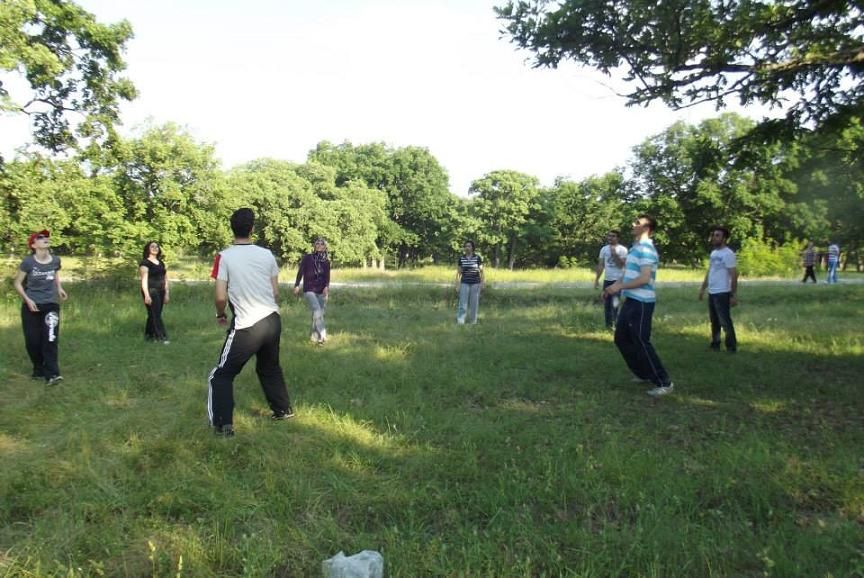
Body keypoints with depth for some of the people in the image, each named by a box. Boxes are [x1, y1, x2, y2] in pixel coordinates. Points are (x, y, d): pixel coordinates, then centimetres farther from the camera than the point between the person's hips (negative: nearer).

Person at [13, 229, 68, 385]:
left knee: (50, 339, -9)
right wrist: (27, 299, -13)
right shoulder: (28, 262, -9)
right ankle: (38, 370, 24)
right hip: (31, 306, -1)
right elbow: (17, 283, -2)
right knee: (33, 341, 4)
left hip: (51, 305, 1)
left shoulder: (55, 260, 0)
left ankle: (51, 374, -10)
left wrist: (60, 289, 6)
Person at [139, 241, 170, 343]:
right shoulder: (145, 263, -6)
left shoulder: (161, 263, 16)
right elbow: (144, 280, -13)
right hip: (151, 291, -7)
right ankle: (162, 337, -11)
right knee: (155, 315, -8)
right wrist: (147, 295, -20)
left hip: (160, 291, 7)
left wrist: (167, 293, 12)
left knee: (154, 315, 10)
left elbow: (165, 279, 17)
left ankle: (149, 336, 19)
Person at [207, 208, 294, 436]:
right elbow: (276, 293, 9)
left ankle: (224, 424, 4)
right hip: (273, 320, 5)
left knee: (222, 374, 10)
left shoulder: (225, 256, -8)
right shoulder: (267, 254, 4)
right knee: (269, 368, 27)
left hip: (247, 326, -5)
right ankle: (283, 409, 38)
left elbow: (221, 297, -10)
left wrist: (220, 315, 11)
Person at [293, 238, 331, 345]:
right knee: (317, 311, -22)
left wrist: (326, 287, -16)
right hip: (309, 290, -4)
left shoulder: (326, 262, 8)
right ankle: (322, 336, -24)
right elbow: (300, 272, -1)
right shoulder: (307, 258, 0)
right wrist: (297, 285, -9)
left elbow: (327, 277, 2)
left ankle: (313, 336, 22)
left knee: (319, 314, 5)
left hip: (321, 291, 4)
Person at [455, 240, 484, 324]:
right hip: (464, 283, 1)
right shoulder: (461, 258, 1)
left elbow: (481, 271, 0)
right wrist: (457, 284, -1)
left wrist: (482, 282, -6)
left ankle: (473, 320, 17)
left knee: (474, 302, 4)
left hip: (475, 283, -1)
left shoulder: (477, 257, -4)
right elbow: (459, 272, 3)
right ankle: (460, 320, -10)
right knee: (463, 302, -8)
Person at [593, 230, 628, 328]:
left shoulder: (622, 249, -6)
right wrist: (596, 279, 7)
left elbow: (621, 265, -13)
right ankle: (608, 324, 19)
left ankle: (615, 324, -6)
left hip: (618, 280, -5)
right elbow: (600, 265, 10)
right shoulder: (604, 249, 7)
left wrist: (614, 254, -22)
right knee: (606, 304, 9)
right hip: (607, 280, 5)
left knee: (615, 304, -13)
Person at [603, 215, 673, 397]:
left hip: (641, 303, -10)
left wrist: (619, 287, -20)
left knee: (641, 343, -7)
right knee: (621, 339, 15)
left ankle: (664, 383, 2)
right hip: (631, 301, 10)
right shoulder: (636, 247, 16)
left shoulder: (646, 249, -16)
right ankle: (643, 374, 28)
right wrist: (613, 287, 11)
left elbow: (644, 278, -24)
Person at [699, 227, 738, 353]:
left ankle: (731, 347, 4)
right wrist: (702, 288, 17)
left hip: (722, 293, -8)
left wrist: (734, 295, -18)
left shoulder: (728, 254, -14)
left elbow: (733, 275, -15)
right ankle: (715, 344, 26)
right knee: (714, 320, 16)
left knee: (725, 321, -4)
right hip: (711, 293, 9)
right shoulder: (713, 253, 13)